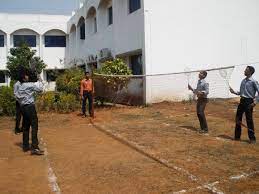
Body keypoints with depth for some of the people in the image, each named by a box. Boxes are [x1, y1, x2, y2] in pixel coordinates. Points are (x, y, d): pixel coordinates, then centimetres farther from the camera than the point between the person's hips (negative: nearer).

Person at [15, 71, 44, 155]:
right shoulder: (30, 85, -9)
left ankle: (25, 146, 20)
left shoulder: (19, 88, 14)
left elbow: (17, 97, 13)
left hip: (23, 107, 8)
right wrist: (40, 81, 5)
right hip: (30, 107, -8)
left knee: (26, 127, 14)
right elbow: (40, 89, -9)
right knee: (34, 127, -9)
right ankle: (34, 148, -15)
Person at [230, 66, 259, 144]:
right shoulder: (243, 81, 12)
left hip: (249, 101, -7)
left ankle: (252, 138, 7)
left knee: (249, 120, -3)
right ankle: (237, 136, 17)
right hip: (242, 100, 7)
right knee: (238, 119, 7)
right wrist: (234, 92, 4)